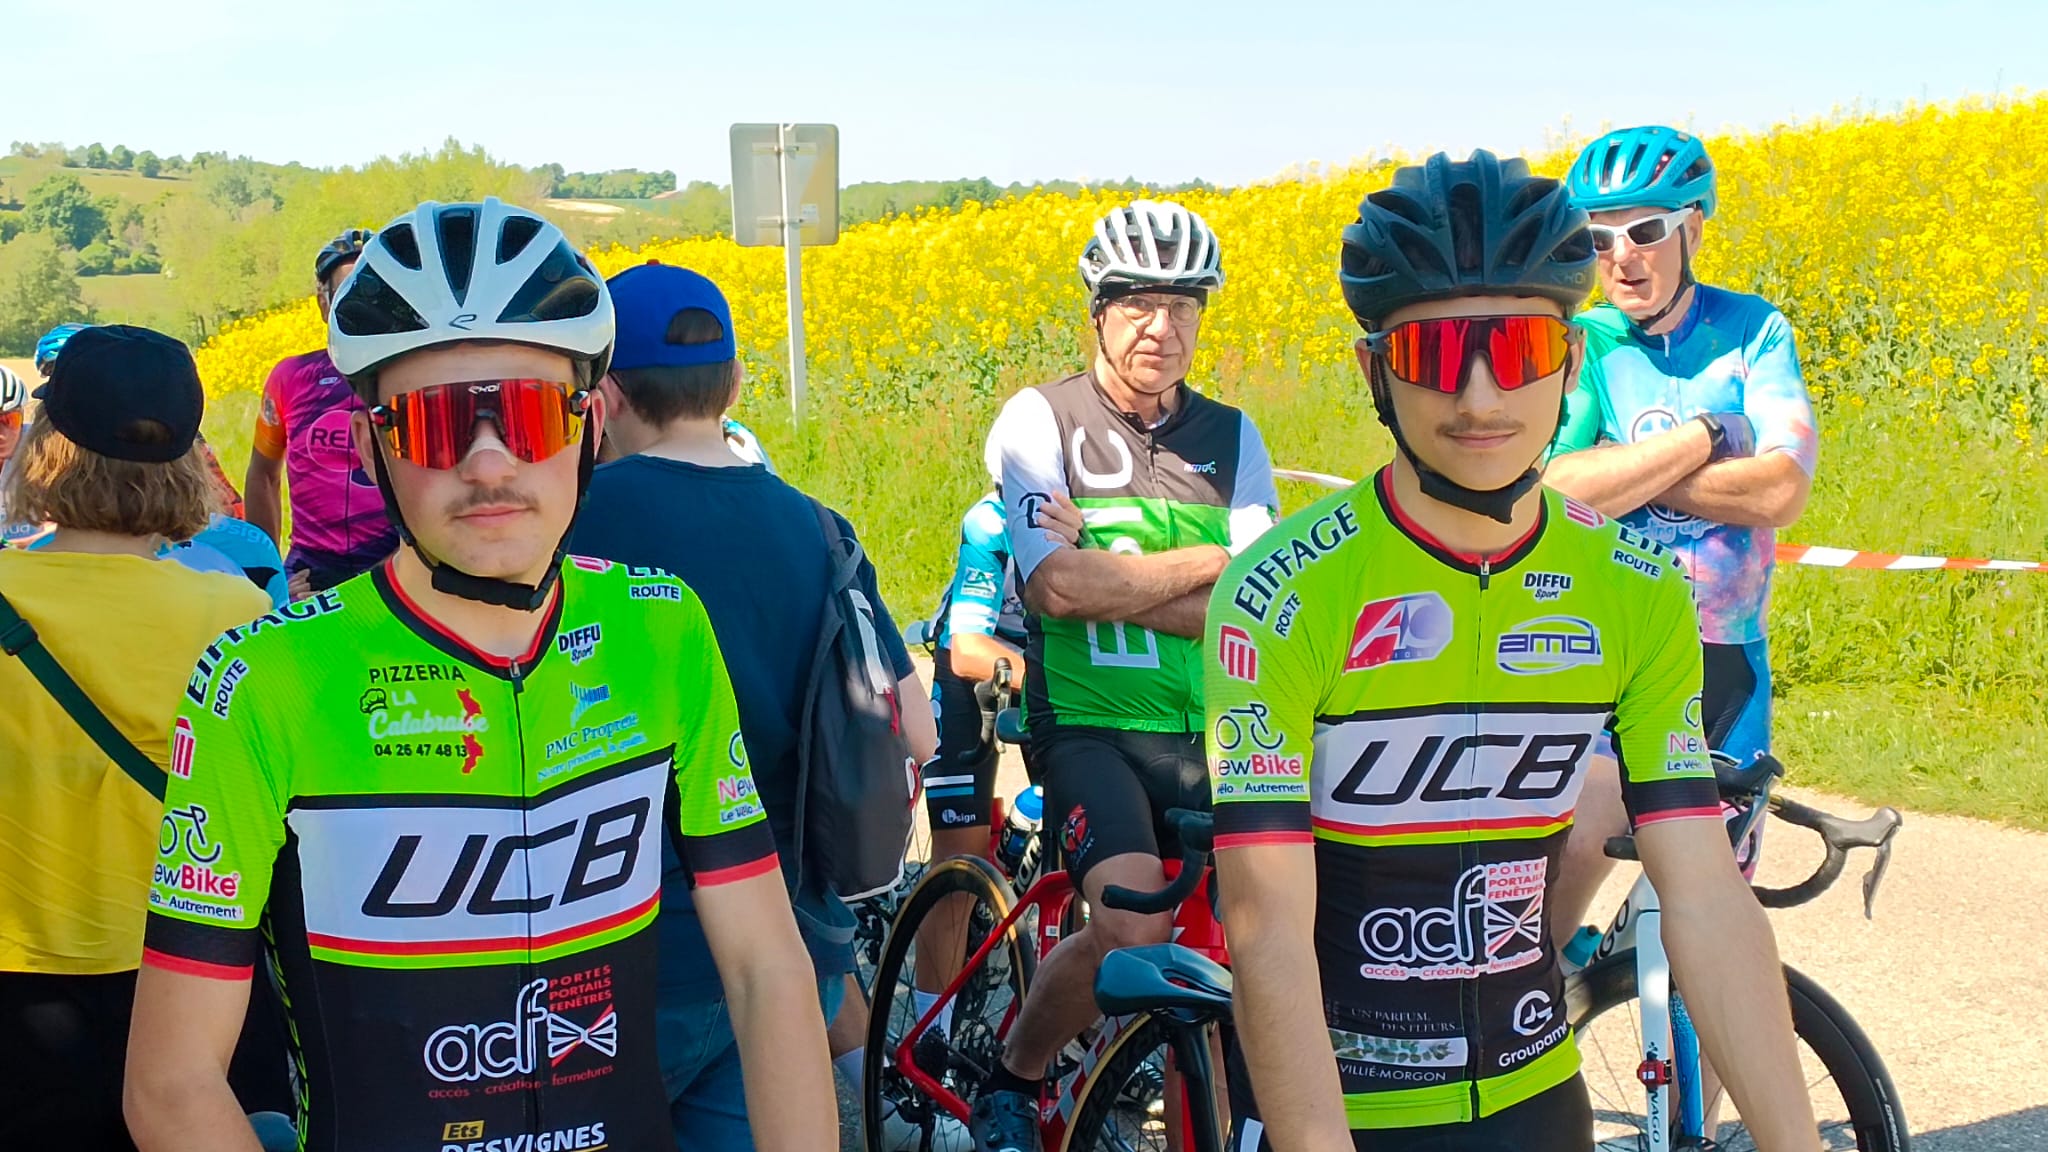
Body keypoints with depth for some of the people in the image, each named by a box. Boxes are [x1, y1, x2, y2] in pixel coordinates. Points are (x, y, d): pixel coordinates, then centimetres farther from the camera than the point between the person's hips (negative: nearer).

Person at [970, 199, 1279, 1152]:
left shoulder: (1231, 438, 10)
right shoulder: (1040, 421, -2)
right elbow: (1059, 586, -16)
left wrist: (1109, 574, -14)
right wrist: (1209, 560, -7)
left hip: (1210, 731, 4)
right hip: (1091, 725, -4)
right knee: (1134, 926, -26)